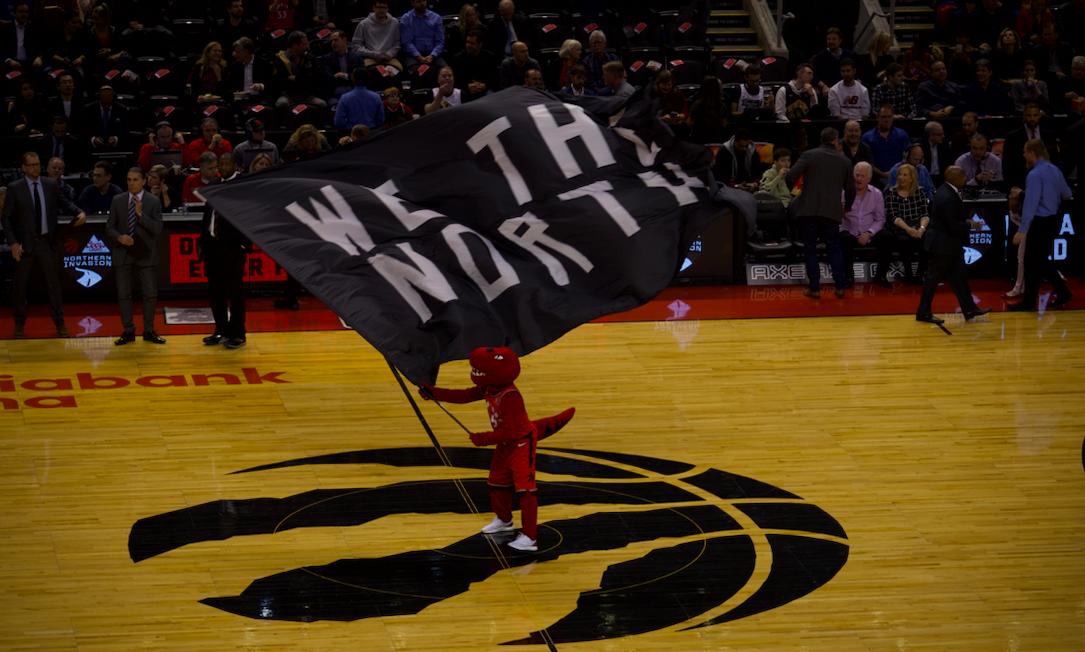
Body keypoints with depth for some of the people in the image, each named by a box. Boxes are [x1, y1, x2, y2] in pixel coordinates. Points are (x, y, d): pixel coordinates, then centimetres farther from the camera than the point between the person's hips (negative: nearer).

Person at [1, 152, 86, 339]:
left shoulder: (51, 185, 3)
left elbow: (64, 204, 12)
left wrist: (79, 212, -10)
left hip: (46, 242, 2)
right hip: (25, 244, -2)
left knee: (54, 284, 5)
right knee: (20, 286, 8)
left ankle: (60, 323, 14)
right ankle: (19, 324, 20)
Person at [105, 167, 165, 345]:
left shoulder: (153, 201, -1)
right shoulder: (118, 200, 4)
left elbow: (158, 229, -9)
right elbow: (109, 227, 6)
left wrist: (141, 214, -18)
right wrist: (119, 237, -14)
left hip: (145, 254, -1)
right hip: (123, 253, 1)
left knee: (150, 293, 1)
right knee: (123, 294, 4)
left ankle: (149, 331, 12)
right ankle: (128, 331, 13)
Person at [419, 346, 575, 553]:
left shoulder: (510, 397, -33)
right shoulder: (488, 389, -5)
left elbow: (509, 432, -32)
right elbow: (464, 396, 5)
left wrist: (483, 439, -25)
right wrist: (434, 393, 3)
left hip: (522, 444, -10)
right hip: (504, 445, 10)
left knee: (525, 489, -13)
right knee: (497, 483, 23)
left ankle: (530, 537, -13)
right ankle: (504, 520, 47)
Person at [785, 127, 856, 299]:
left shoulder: (808, 155, -2)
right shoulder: (844, 161, 8)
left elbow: (790, 176, -12)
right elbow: (851, 189, 15)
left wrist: (790, 187, 11)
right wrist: (847, 207, 35)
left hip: (808, 209, -2)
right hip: (831, 212, 2)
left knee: (810, 248, 6)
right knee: (834, 248, 14)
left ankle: (814, 288, 6)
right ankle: (840, 287, 11)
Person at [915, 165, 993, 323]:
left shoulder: (948, 191, 6)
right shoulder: (948, 198, -26)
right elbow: (953, 226, -25)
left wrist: (966, 220, 5)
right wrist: (970, 225, -11)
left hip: (950, 244, 10)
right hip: (942, 244, -10)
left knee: (960, 276, 12)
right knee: (934, 277, 0)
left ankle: (969, 309, 17)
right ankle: (923, 312, 9)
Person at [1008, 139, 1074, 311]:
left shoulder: (1034, 175, -19)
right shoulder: (1055, 170, 5)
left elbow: (1030, 204, -23)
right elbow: (1067, 194, 15)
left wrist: (1022, 230, -22)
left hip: (1040, 223, -8)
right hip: (1054, 218, 8)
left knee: (1032, 262, 1)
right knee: (1042, 259, 19)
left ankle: (1029, 303, 8)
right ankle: (1062, 293, 20)